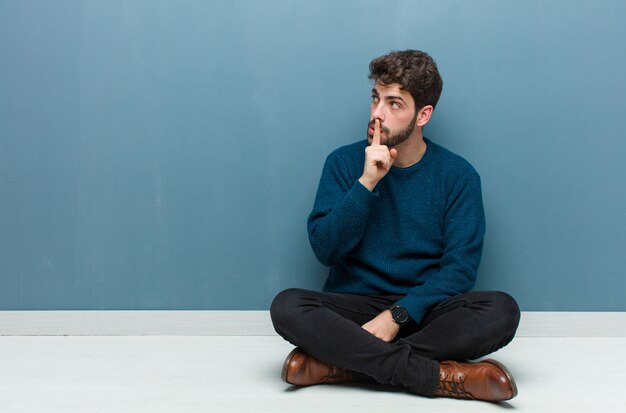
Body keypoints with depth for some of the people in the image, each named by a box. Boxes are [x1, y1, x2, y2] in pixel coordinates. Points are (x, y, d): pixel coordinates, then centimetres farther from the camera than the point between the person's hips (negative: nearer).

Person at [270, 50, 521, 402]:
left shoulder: (458, 175, 0)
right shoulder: (344, 163, 3)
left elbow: (460, 268, -6)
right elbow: (325, 249, -6)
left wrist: (396, 316, -19)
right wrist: (367, 183, -17)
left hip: (422, 312, 0)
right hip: (354, 307, 0)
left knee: (502, 310, -28)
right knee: (287, 306, -29)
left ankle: (344, 363, -27)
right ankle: (442, 377, -31)